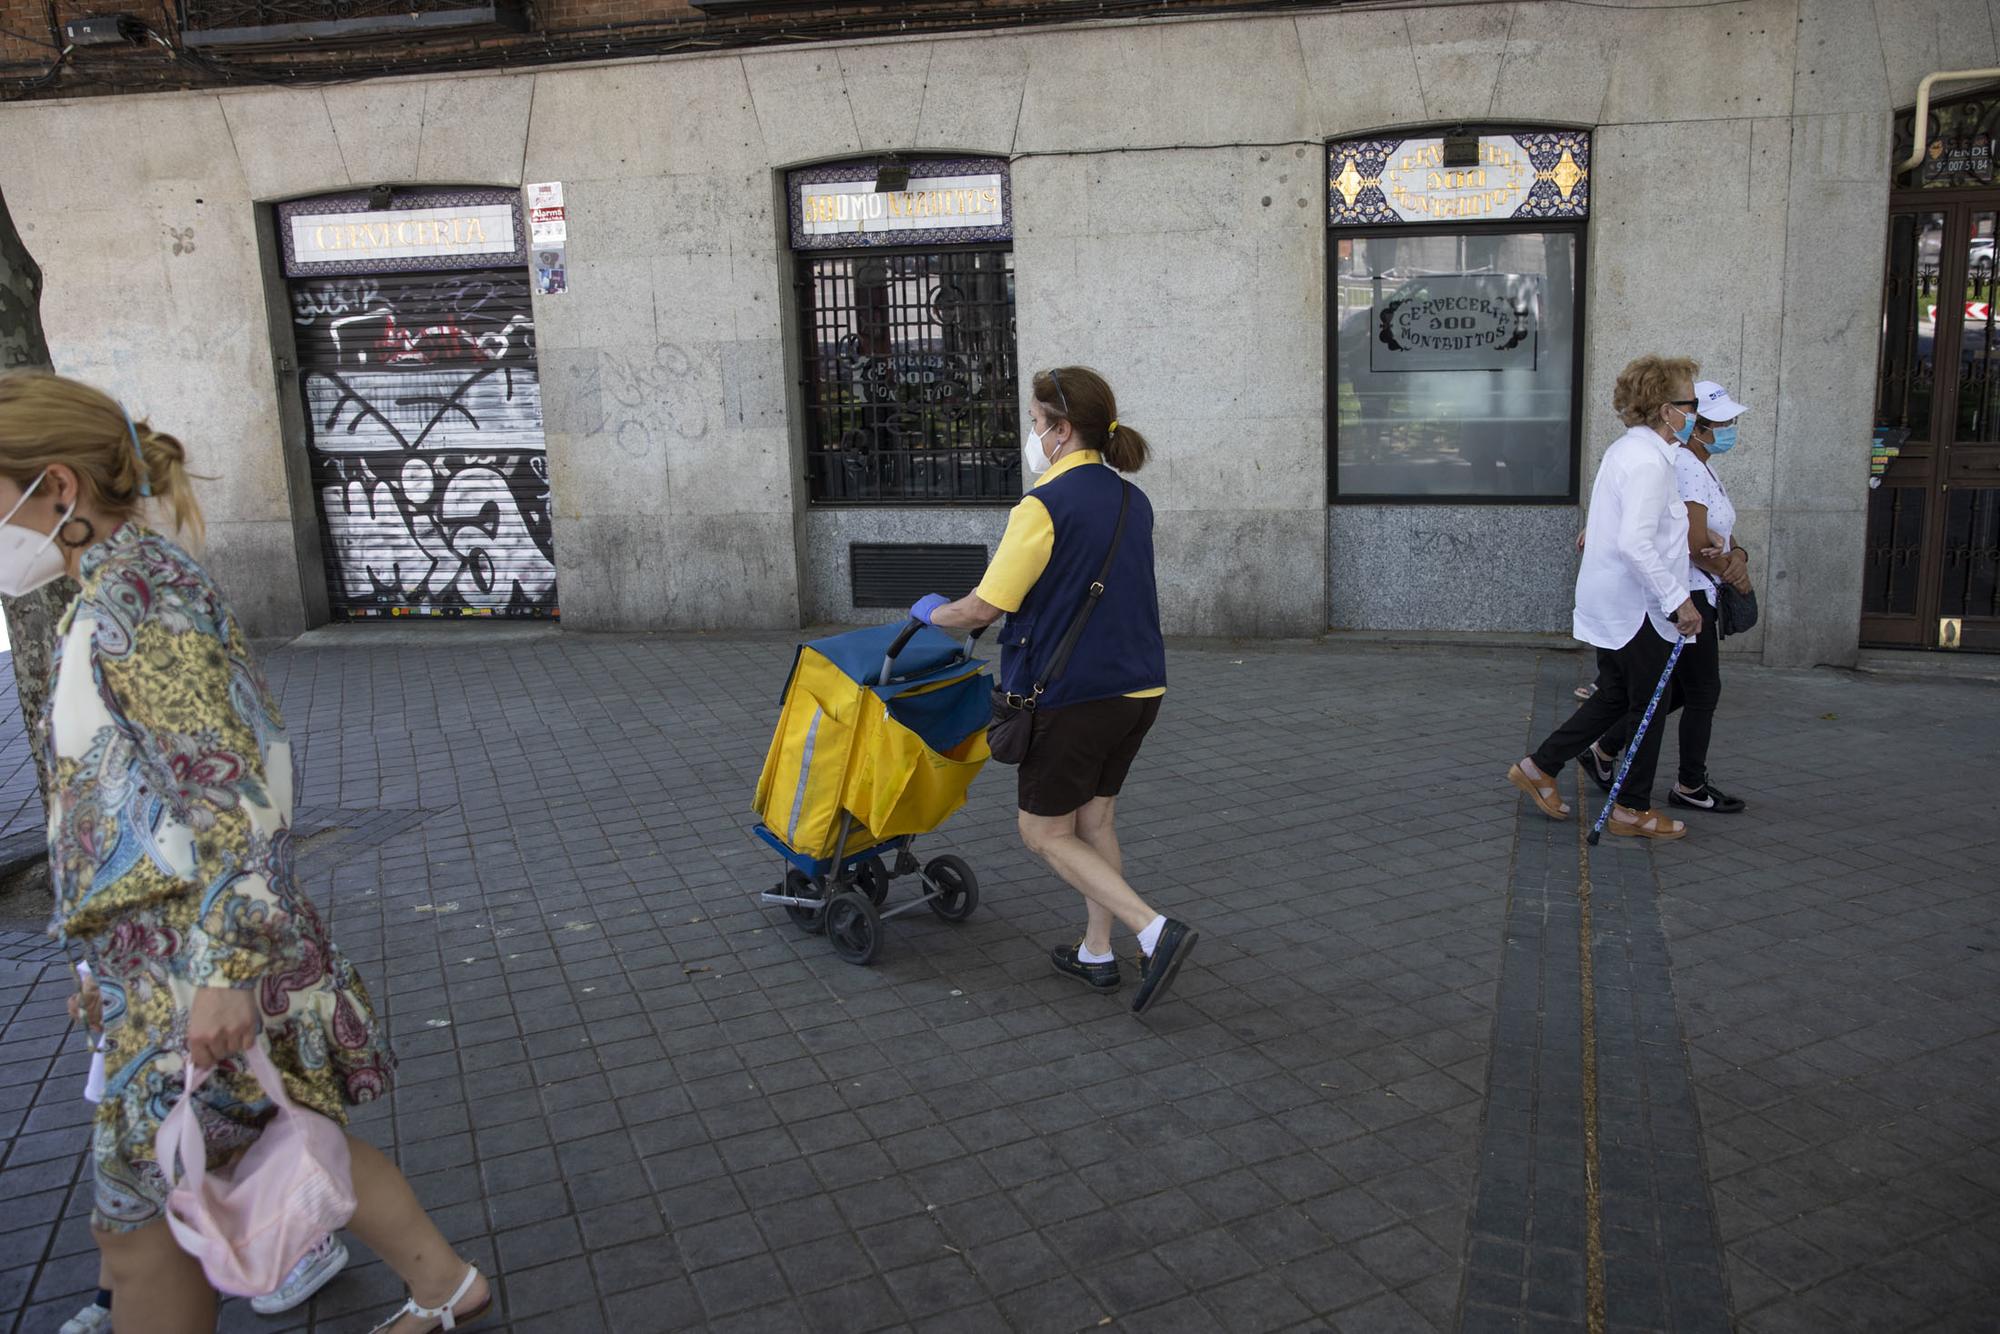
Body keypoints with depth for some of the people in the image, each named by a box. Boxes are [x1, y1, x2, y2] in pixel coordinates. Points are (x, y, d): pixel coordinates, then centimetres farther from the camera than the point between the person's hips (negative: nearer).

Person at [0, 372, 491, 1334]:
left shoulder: (131, 597, -18)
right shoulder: (146, 581, 12)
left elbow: (230, 792, -25)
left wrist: (225, 969, -27)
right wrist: (114, 957, 24)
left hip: (192, 968, -9)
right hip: (172, 958, 9)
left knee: (136, 1220, 7)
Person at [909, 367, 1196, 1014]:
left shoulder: (1044, 506, -17)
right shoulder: (1133, 501, 9)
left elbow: (984, 607, -15)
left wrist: (932, 613, 5)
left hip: (1072, 694, -8)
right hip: (1140, 687, 8)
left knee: (1045, 833, 6)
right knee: (1095, 820, 20)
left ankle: (1155, 930, -7)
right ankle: (1097, 954, 28)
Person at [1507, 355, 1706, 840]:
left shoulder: (1625, 450, 11)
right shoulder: (1649, 462, -20)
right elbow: (1635, 544, -30)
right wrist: (1678, 600, -26)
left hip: (1607, 599, 10)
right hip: (1636, 605, -9)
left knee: (1614, 697, 18)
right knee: (1648, 706, 5)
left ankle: (1538, 767, 20)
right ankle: (1633, 810, 16)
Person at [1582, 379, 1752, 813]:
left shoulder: (1702, 468, 16)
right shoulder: (1685, 467, -18)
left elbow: (1724, 535, 15)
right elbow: (1696, 543, -22)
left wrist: (1738, 557, -7)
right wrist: (1734, 576, -7)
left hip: (1694, 596, 10)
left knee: (1675, 691, 15)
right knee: (1703, 692, 1)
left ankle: (1604, 752, 22)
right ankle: (1690, 787, 15)